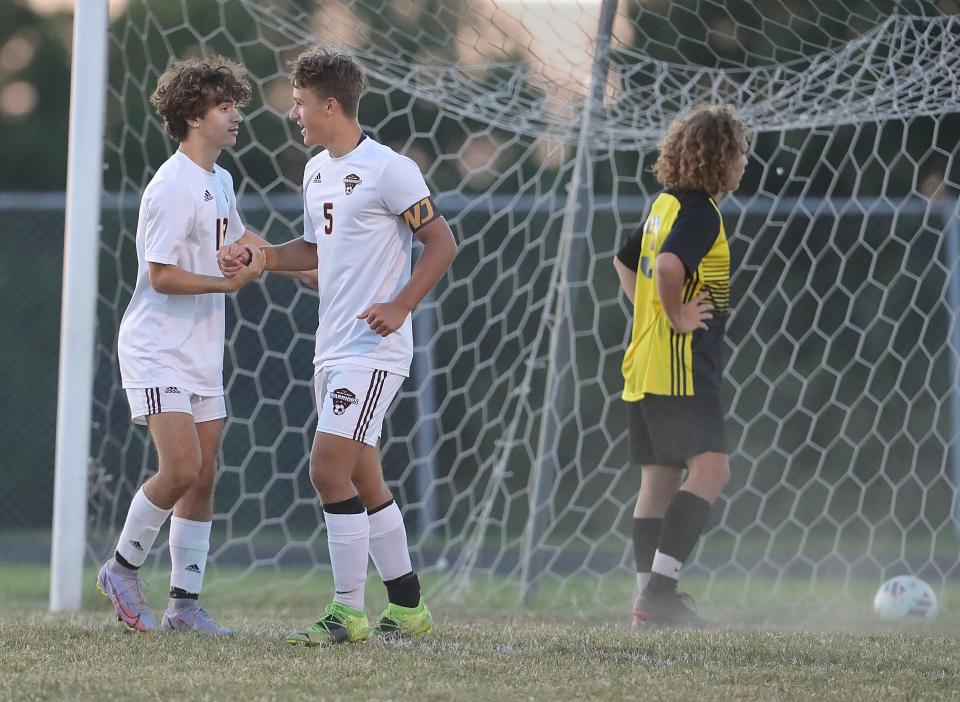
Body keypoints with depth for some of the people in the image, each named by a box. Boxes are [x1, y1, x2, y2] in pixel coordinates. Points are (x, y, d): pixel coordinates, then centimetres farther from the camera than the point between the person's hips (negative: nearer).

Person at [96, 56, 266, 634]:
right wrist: (229, 282, -18)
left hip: (201, 354, 9)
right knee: (181, 468, -17)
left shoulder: (221, 181, 12)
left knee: (203, 477, 5)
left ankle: (185, 603, 10)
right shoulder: (173, 187, -17)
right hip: (158, 350, -9)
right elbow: (162, 276, -21)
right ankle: (123, 569, 3)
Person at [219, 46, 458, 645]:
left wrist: (398, 307, -18)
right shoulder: (317, 170, 14)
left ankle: (347, 614, -9)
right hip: (333, 347, 9)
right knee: (363, 481, 11)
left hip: (374, 349, -9)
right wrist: (258, 257, 11)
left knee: (330, 470, -14)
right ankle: (408, 608, 20)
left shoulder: (389, 169, -13)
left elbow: (442, 243, -11)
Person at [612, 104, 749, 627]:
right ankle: (661, 581, -23)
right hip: (679, 369, -10)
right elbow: (669, 266, -33)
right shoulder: (699, 212, -15)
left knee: (660, 480, 11)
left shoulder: (667, 205, 16)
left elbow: (623, 261, 30)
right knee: (709, 468, -15)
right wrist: (677, 317, -19)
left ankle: (650, 602, 12)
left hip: (647, 367, 10)